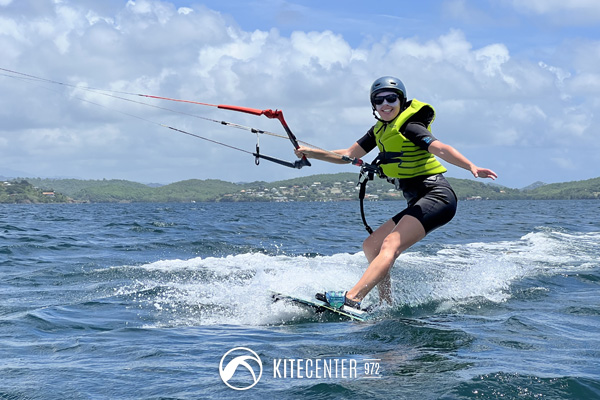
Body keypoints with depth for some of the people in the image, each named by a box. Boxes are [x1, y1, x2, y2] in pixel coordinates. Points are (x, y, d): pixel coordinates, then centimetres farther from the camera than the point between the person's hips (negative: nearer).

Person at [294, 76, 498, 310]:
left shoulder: (408, 127, -10)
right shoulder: (380, 130, 16)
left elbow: (441, 149, -25)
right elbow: (348, 156, 21)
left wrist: (471, 167, -42)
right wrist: (312, 153, 10)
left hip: (437, 196, -10)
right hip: (420, 203, 10)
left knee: (391, 245, -24)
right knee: (371, 245, 9)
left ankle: (351, 299, -38)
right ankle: (387, 306, 9)